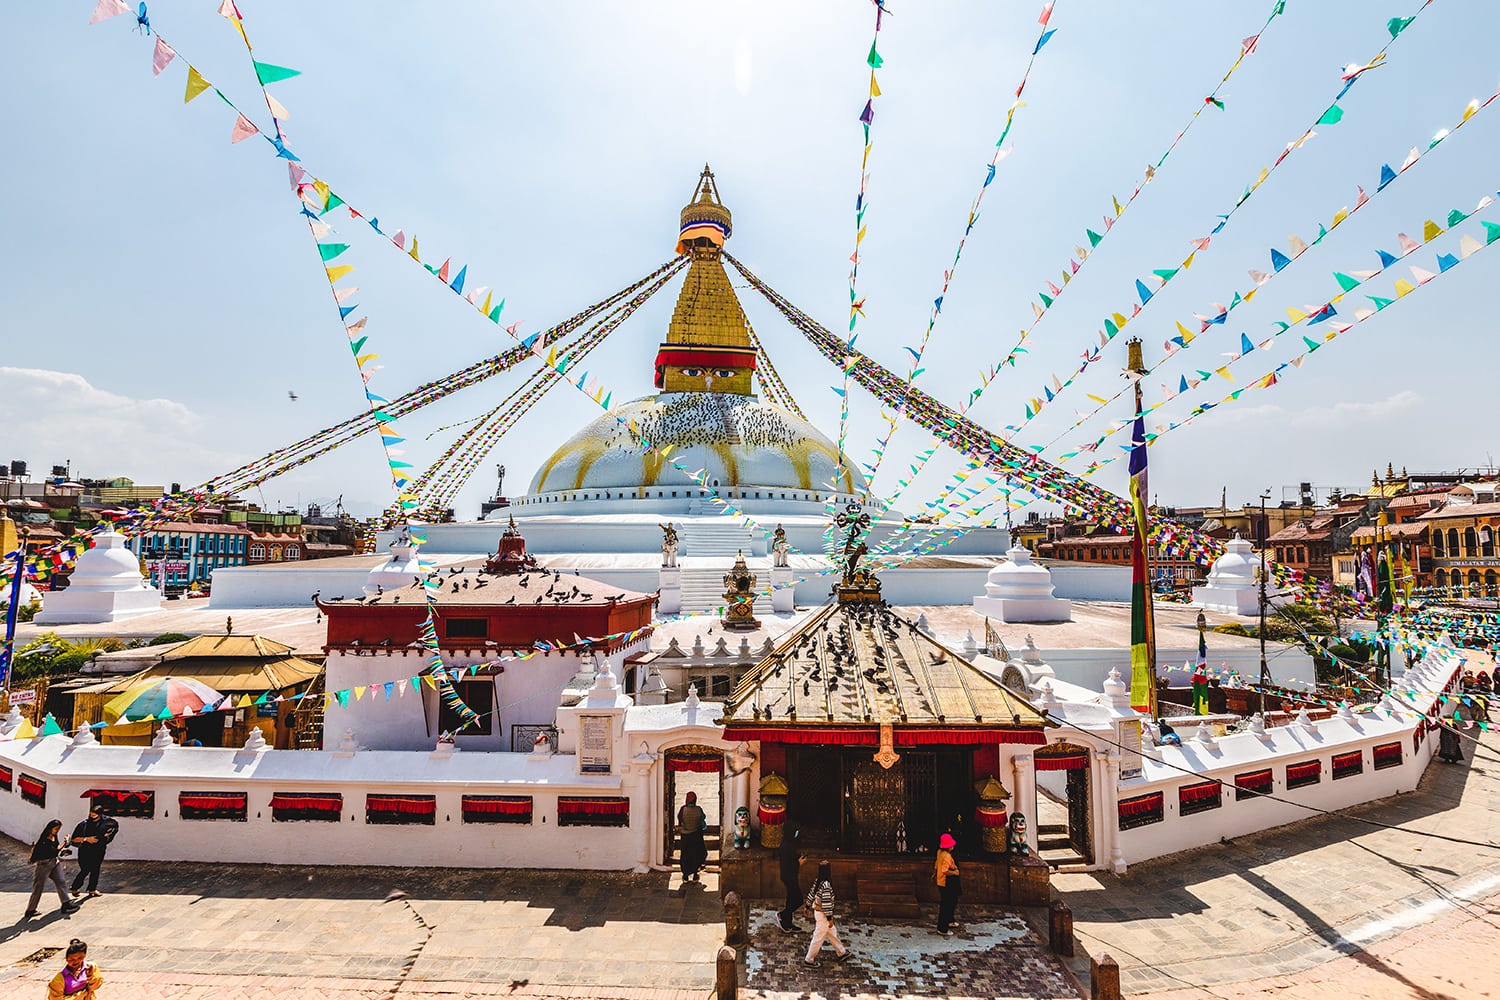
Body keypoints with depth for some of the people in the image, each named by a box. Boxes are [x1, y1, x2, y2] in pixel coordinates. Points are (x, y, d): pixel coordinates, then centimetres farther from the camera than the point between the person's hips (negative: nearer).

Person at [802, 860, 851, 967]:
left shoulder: (817, 881, -4)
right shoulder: (826, 885, -30)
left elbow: (811, 894, 7)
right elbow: (826, 903, -27)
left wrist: (808, 906, 21)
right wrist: (830, 918, -18)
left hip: (817, 911, 9)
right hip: (823, 915, -9)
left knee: (832, 932, 23)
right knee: (819, 937, 6)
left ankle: (842, 953, 38)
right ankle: (809, 960, 19)